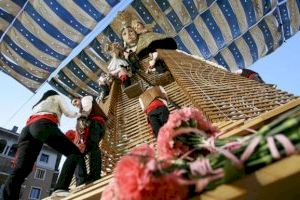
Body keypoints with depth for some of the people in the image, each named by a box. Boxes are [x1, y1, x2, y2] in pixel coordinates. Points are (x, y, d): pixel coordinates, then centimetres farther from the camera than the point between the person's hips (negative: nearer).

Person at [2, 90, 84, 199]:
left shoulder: (37, 105, 45)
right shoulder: (56, 97, 29)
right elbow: (68, 113, 22)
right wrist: (78, 114, 39)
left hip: (27, 129, 6)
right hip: (44, 125, -6)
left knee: (20, 171, -8)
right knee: (74, 152, -6)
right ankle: (61, 188, -28)